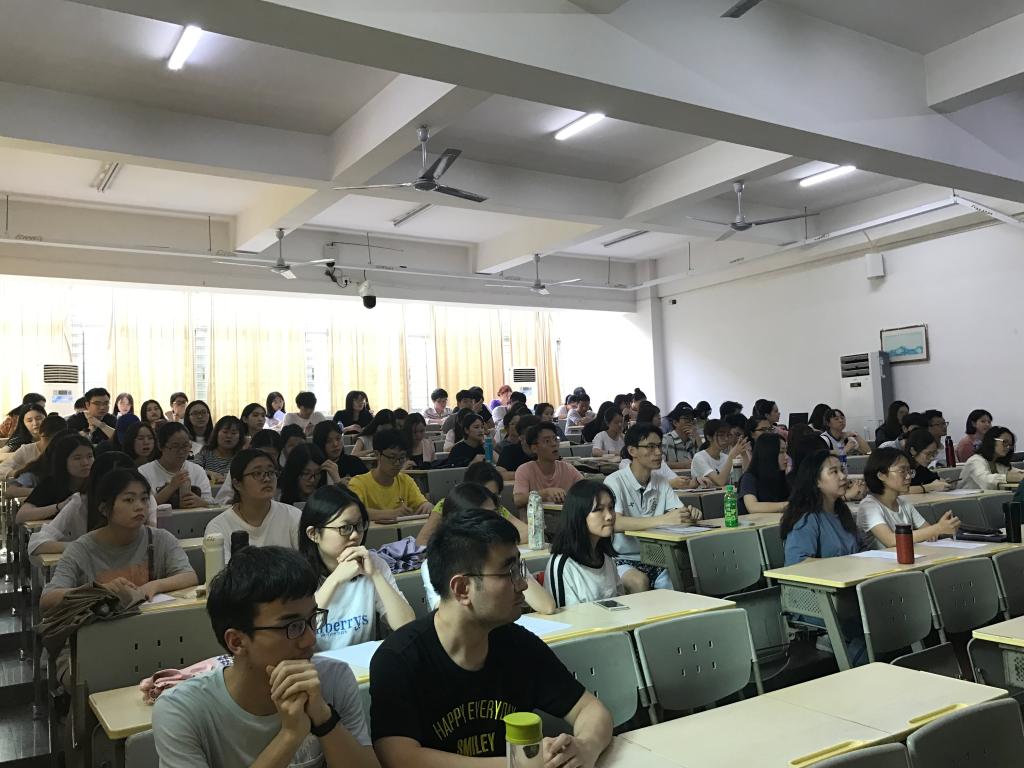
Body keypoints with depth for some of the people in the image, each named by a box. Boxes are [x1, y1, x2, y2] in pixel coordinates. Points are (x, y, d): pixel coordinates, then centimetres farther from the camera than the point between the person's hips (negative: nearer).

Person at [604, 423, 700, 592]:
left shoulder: (661, 482, 11)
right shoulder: (615, 482, -11)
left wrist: (690, 513, -22)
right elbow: (615, 523, -27)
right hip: (623, 560, -5)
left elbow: (679, 513, 3)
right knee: (639, 581, -34)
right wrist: (664, 520, -36)